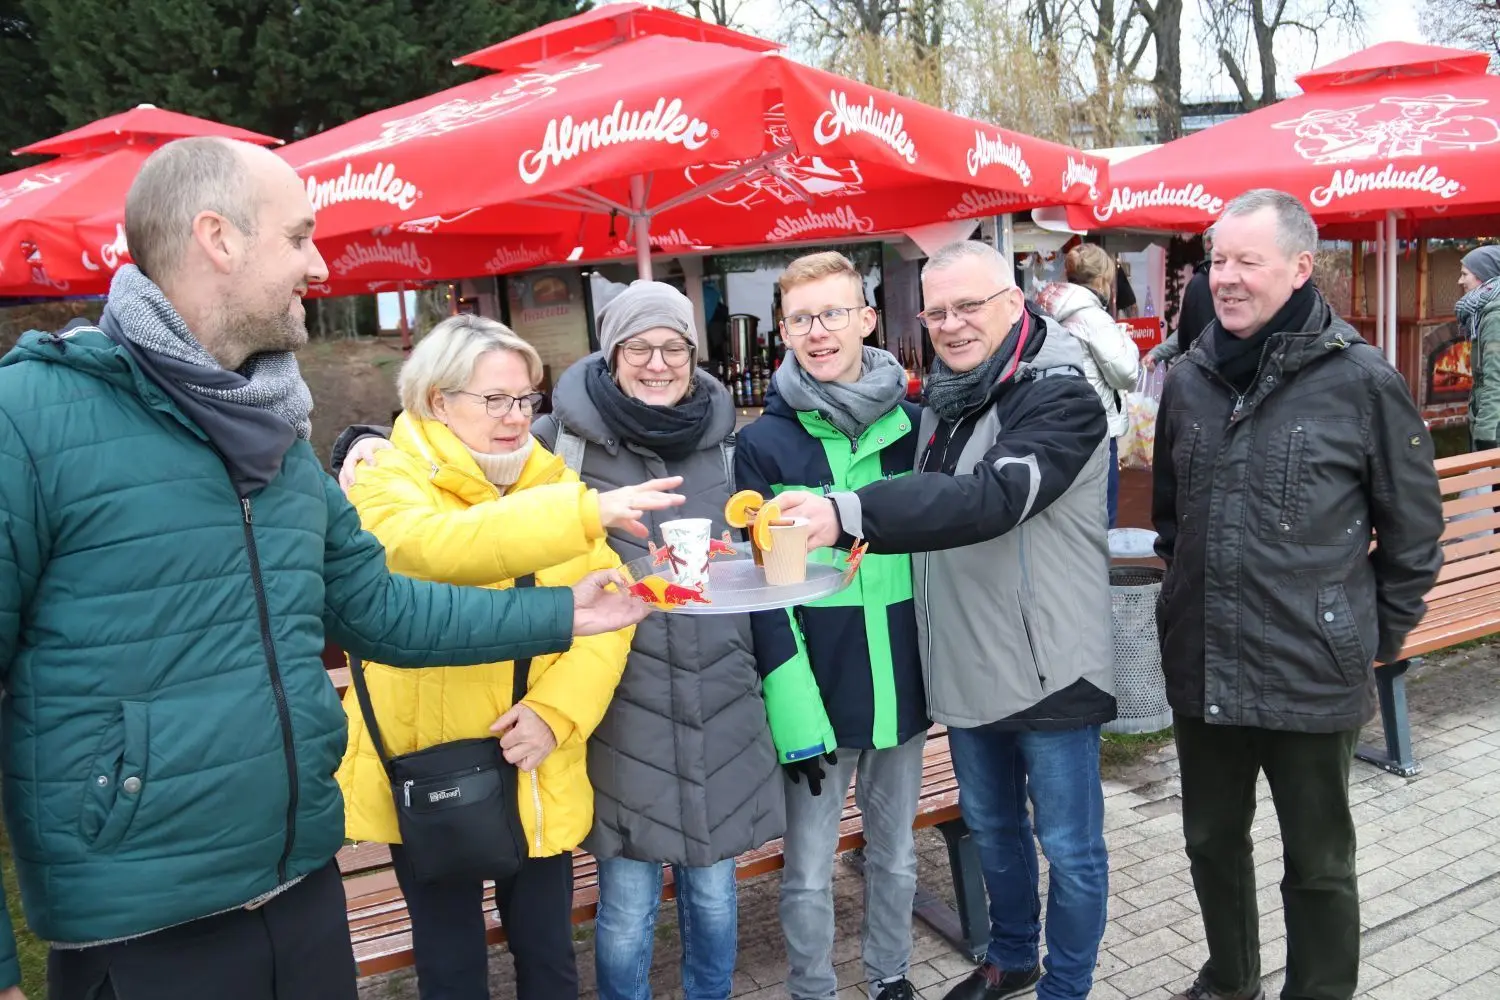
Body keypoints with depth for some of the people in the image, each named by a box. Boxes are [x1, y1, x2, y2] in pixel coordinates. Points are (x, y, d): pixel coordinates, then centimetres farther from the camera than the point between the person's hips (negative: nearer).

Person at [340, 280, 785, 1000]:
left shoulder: (725, 439, 5)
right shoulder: (565, 437, -4)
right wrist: (382, 443, -8)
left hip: (719, 705, 3)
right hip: (620, 703, -2)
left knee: (712, 889, 16)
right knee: (627, 905, 5)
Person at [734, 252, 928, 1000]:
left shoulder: (912, 425, 1)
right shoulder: (764, 443, -8)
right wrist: (794, 704, -16)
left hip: (902, 679, 3)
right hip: (818, 685, -3)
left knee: (895, 853, 20)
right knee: (808, 872, 9)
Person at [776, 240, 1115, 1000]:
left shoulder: (1061, 395, -18)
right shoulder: (944, 397, 7)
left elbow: (992, 497, -34)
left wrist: (848, 514, -45)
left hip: (1048, 666, -7)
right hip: (965, 664, 7)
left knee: (1068, 844, 10)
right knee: (991, 825, 23)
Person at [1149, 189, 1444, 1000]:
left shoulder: (1362, 381, -10)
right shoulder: (1188, 380, 3)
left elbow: (1413, 530, -1)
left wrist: (1377, 637, 2)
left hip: (1314, 677, -4)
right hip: (1200, 668, 5)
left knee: (1318, 863, 13)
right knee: (1212, 841, 21)